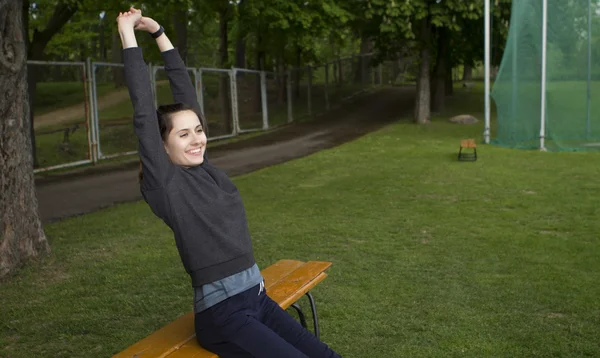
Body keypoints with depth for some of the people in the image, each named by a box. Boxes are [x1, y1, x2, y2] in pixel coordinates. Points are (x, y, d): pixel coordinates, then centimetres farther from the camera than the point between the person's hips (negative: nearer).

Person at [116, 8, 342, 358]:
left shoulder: (204, 168, 7)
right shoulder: (165, 184, -9)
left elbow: (188, 95, 11)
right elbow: (144, 114, -15)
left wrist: (159, 32, 14)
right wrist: (128, 34, -10)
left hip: (258, 299, 7)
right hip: (223, 314, -7)